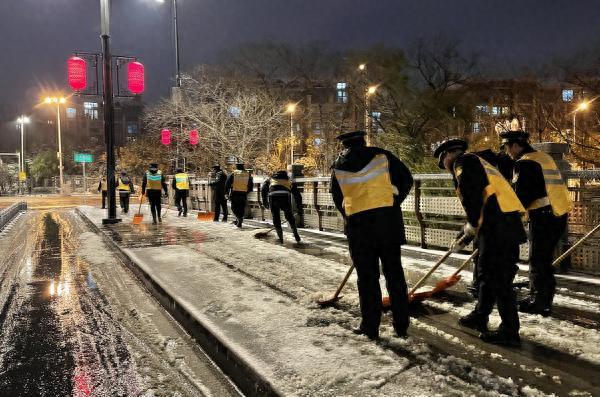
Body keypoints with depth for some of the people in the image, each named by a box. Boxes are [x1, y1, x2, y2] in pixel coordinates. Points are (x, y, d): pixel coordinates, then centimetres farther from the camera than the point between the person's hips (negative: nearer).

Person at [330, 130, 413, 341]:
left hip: (358, 223, 0)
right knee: (394, 272, 10)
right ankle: (401, 326, 17)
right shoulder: (381, 156, 3)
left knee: (367, 276, 8)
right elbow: (406, 179, 3)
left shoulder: (338, 167, 8)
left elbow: (337, 199, 14)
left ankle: (370, 327, 13)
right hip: (388, 219, 0)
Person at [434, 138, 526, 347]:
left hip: (498, 224, -10)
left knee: (498, 278, -5)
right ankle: (480, 317, 33)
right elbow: (478, 209, 33)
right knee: (487, 272, 20)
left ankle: (510, 332, 0)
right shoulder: (478, 163, 31)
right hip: (509, 223, 10)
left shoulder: (463, 161, 2)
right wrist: (462, 239, 34)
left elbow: (471, 193, -18)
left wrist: (471, 226, -11)